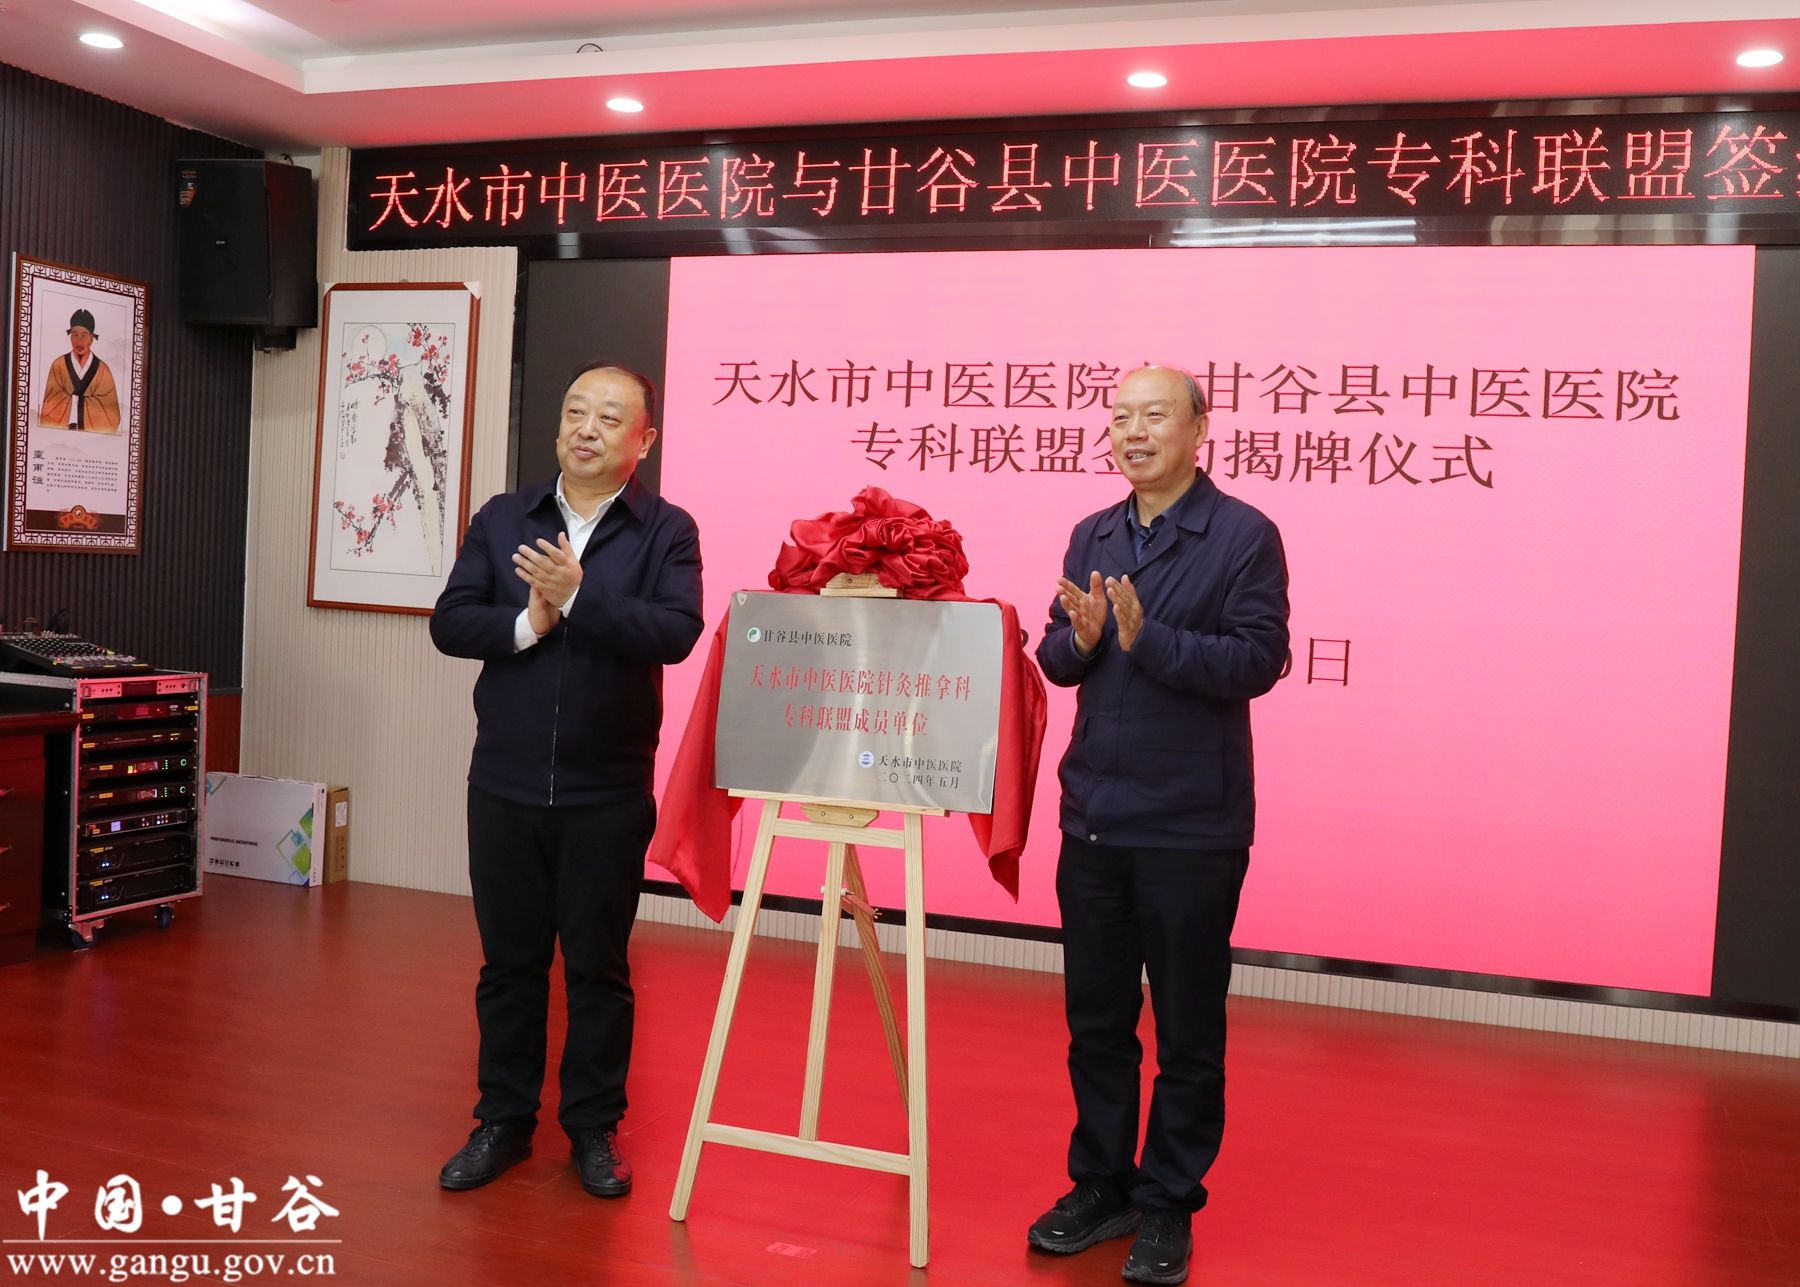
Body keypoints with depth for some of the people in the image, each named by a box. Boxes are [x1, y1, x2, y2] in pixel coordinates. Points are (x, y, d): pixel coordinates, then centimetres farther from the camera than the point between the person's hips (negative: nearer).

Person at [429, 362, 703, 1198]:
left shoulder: (666, 531, -2)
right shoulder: (502, 520, 7)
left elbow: (675, 631, -18)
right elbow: (449, 624, -2)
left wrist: (578, 597, -23)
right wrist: (527, 624, -17)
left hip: (609, 793, -2)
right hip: (505, 784, 3)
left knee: (598, 968, 9)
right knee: (508, 962, 13)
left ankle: (594, 1128, 23)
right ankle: (503, 1121, 27)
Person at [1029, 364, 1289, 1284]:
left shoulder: (1243, 536, -7)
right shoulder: (1091, 537, 10)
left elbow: (1258, 660, -16)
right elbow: (1057, 660, 9)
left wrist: (1147, 637, -26)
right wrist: (1079, 638, -13)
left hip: (1191, 828, -5)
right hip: (1092, 819, 6)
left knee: (1188, 1034, 7)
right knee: (1095, 1022, 15)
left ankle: (1167, 1208, 22)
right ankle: (1101, 1186, 31)